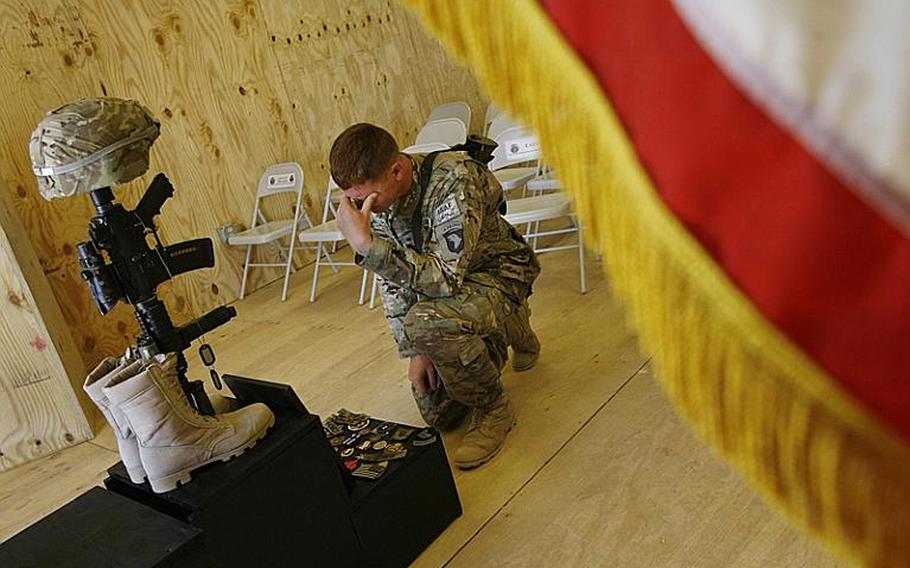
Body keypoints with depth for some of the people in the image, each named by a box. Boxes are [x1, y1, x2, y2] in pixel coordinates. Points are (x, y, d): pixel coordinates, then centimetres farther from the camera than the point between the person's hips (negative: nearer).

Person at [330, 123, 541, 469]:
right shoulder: (375, 196, -11)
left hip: (498, 273, -7)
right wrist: (415, 351, -7)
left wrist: (366, 244, -44)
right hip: (437, 280, 7)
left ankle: (494, 409, -11)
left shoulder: (454, 179, -32)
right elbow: (393, 280, -1)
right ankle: (506, 329, 29)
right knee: (438, 415, 7)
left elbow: (444, 279, -38)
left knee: (424, 322, -39)